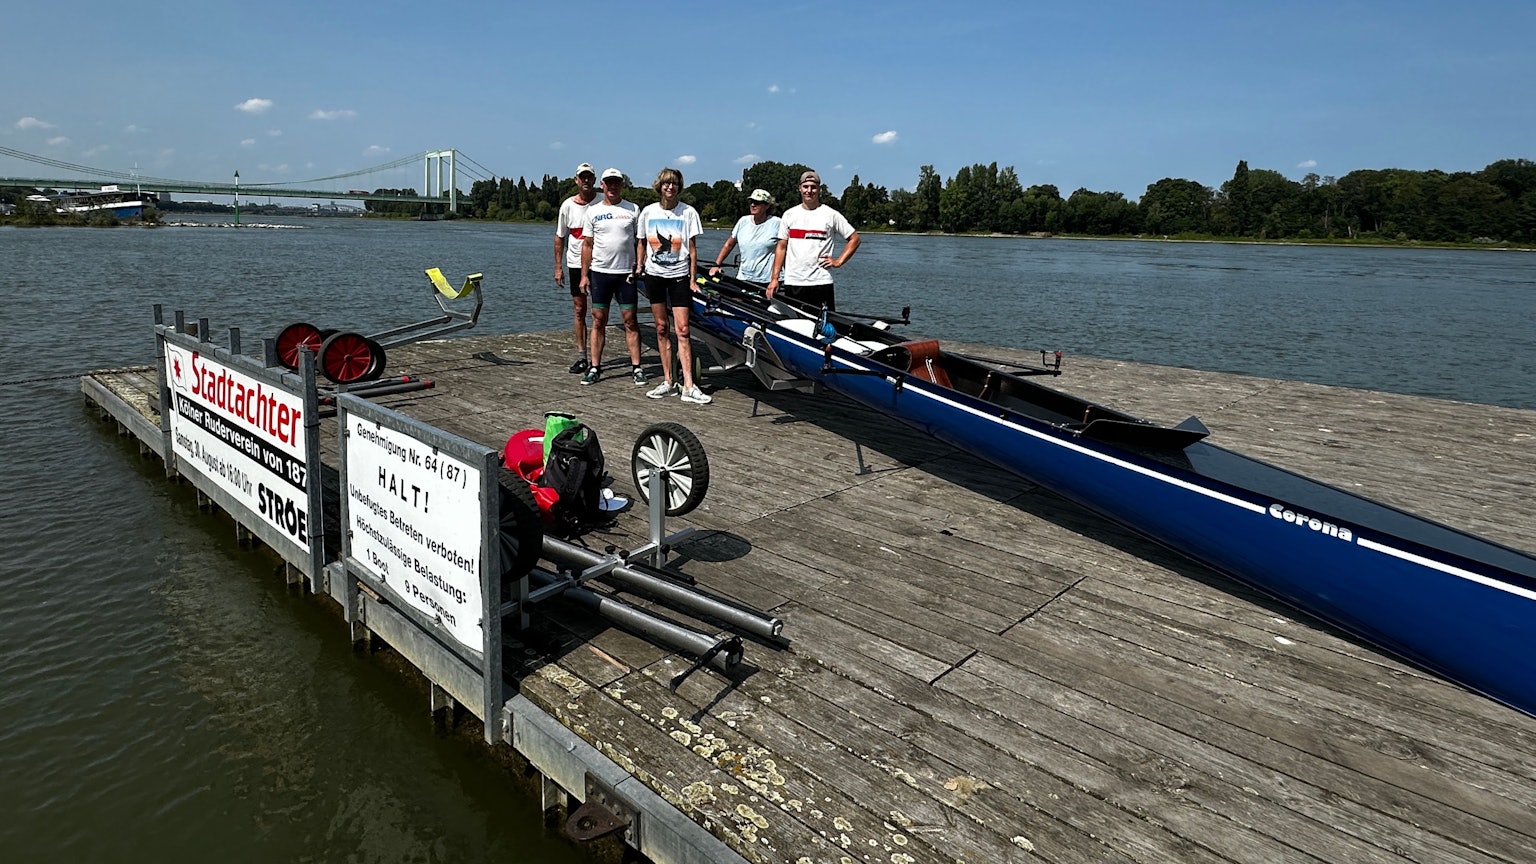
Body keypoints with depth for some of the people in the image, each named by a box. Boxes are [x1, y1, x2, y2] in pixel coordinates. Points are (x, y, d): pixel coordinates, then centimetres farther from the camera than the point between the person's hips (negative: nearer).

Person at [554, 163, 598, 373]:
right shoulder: (568, 205, 2)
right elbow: (559, 237, 10)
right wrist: (558, 266, 7)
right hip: (576, 263, 3)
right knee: (579, 311, 6)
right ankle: (581, 357, 13)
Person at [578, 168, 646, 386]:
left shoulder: (633, 210, 5)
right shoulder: (592, 211, 7)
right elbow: (587, 244, 8)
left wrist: (640, 264, -7)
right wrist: (584, 275, 3)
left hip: (626, 273, -1)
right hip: (599, 272, 1)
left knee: (630, 320, 1)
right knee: (598, 321, 4)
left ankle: (636, 367, 6)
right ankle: (594, 367, 10)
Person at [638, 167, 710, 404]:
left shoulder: (688, 212, -1)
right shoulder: (648, 212, 5)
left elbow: (692, 249, -1)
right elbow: (641, 244, 15)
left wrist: (692, 279, -4)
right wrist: (639, 267, 7)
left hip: (679, 276, -3)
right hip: (654, 275, 3)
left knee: (682, 330, -8)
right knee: (661, 329, 6)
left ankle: (688, 387, -9)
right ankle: (668, 382, 12)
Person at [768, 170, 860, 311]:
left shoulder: (831, 215, 3)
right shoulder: (789, 215, 11)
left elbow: (854, 238, 8)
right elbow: (781, 247, 10)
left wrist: (839, 261, -2)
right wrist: (774, 278, 4)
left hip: (821, 281, -2)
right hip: (792, 282, 3)